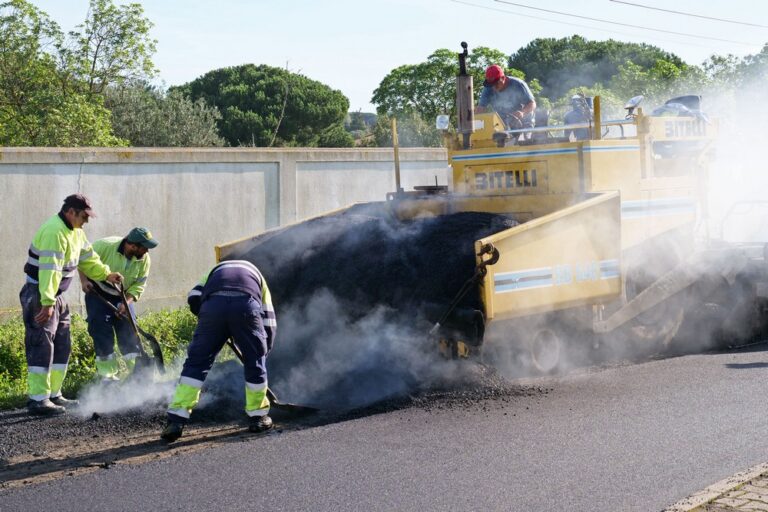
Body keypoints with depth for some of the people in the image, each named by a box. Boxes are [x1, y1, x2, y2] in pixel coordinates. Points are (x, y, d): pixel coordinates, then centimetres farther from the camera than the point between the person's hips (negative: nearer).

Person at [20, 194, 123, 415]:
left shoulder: (75, 231, 10)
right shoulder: (54, 232, -23)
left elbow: (87, 257, 20)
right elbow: (49, 270, -30)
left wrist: (106, 274, 6)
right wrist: (47, 303, -34)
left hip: (56, 296, 10)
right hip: (39, 296, -10)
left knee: (62, 345, 13)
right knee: (41, 347, -10)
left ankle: (53, 395, 21)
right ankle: (38, 399, -8)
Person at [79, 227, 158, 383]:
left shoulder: (144, 259, -15)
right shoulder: (106, 245, -27)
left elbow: (138, 286, -8)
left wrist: (126, 303, -21)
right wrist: (84, 280, -24)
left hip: (122, 296, 3)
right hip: (98, 293, -3)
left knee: (129, 331, -1)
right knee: (102, 331, -7)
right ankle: (107, 373, 2)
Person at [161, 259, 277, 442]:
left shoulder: (215, 270, 41)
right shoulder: (257, 276, 40)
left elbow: (194, 298, 20)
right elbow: (269, 322, 32)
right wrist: (263, 352, 42)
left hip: (213, 303, 1)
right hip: (247, 304, 0)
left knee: (196, 361, 9)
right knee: (255, 361, 19)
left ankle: (176, 420, 5)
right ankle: (258, 416, 28)